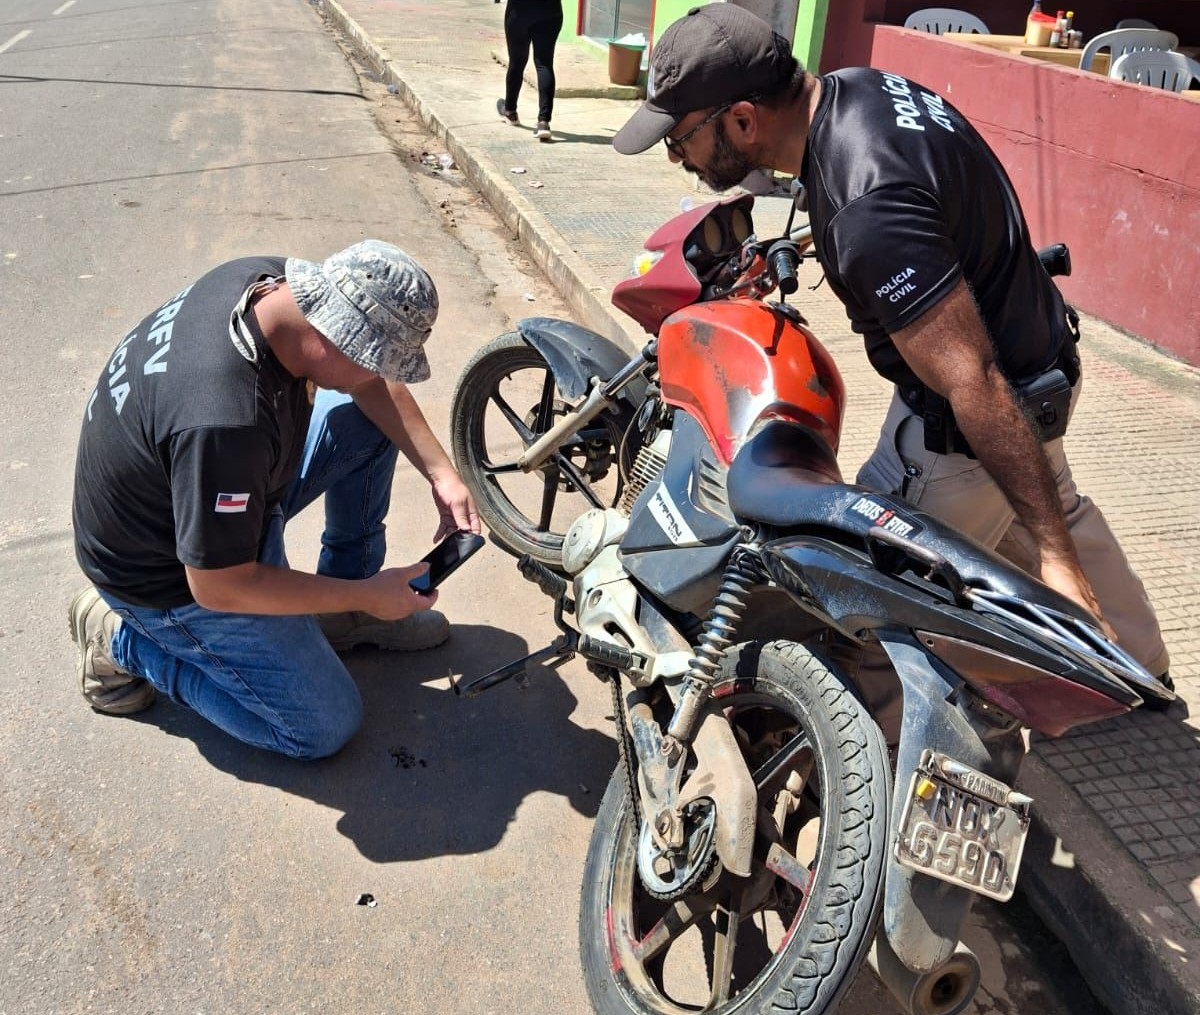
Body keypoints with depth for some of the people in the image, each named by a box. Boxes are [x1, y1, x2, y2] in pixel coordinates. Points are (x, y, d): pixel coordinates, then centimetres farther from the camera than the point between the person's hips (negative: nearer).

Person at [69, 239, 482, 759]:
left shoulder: (281, 282, -18)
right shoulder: (227, 422, -42)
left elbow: (373, 385, 0)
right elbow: (219, 589, -29)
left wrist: (441, 473, -10)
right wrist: (367, 595, -20)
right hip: (175, 576, -8)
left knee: (371, 422, 1)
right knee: (325, 726, -2)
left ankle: (342, 614, 13)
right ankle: (123, 641, 7)